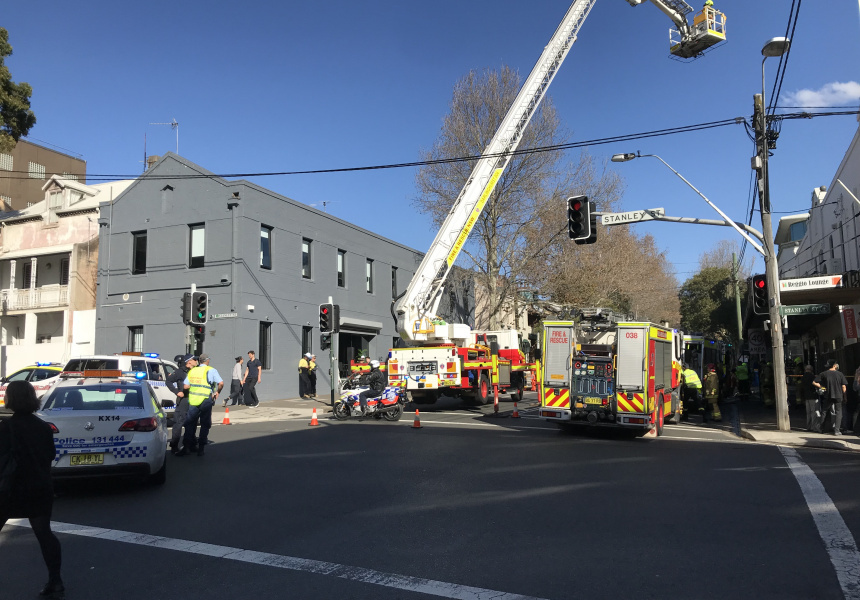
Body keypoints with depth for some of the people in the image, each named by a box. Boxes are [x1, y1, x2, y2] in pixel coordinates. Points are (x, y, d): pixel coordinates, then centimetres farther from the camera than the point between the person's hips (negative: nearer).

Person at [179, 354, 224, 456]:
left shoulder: (192, 371, 9)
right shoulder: (211, 371, -3)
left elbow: (186, 386, 3)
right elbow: (221, 383, -14)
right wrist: (217, 392, 4)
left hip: (193, 401, 3)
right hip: (205, 401, -3)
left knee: (190, 425, 11)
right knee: (205, 425, 9)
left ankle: (186, 447, 8)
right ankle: (201, 448, 10)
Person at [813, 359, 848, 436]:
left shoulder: (823, 374, -1)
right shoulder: (840, 374, -1)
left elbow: (814, 382, -7)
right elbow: (844, 387, -1)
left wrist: (822, 387, 4)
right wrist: (844, 397, 11)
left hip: (828, 396, 1)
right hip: (838, 396, -1)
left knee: (824, 412, 13)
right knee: (838, 412, 6)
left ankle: (821, 429, 17)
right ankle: (837, 430, 0)